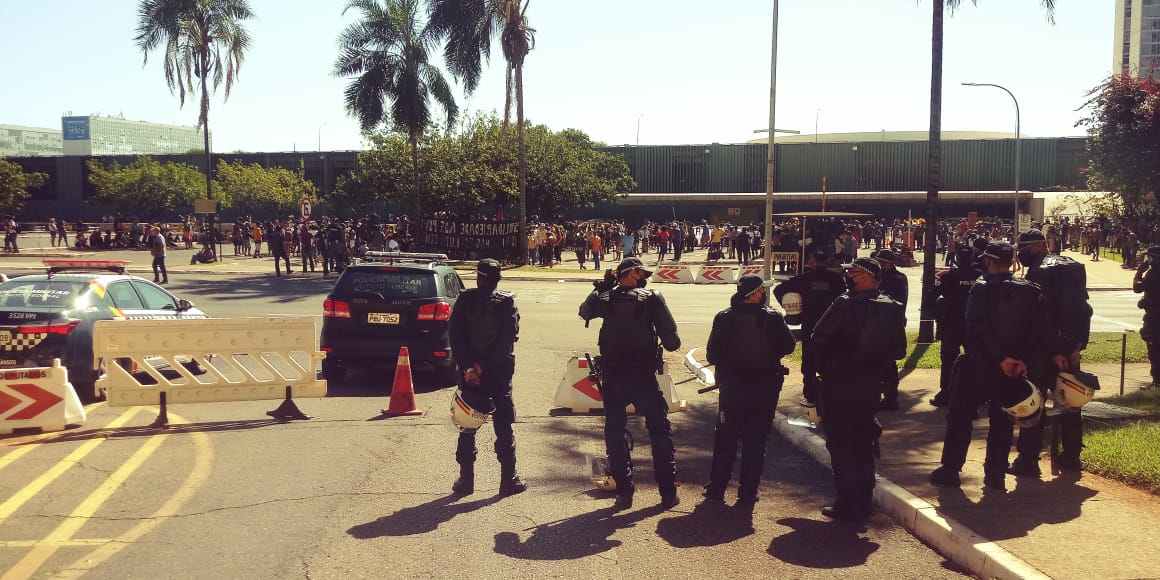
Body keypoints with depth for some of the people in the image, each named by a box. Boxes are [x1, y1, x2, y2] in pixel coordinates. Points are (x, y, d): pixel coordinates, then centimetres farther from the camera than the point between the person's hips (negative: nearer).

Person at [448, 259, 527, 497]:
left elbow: (455, 336, -8)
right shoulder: (507, 302, -5)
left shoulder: (465, 300, -2)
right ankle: (509, 479, 9)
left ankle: (466, 479, 13)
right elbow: (508, 338, -13)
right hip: (499, 373, -1)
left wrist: (468, 367, -12)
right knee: (504, 428, 7)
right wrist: (482, 367, -13)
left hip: (468, 372, 1)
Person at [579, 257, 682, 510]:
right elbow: (671, 339, -13)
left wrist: (601, 286, 19)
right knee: (660, 430, 12)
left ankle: (624, 492, 12)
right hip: (643, 375, -2)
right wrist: (671, 345, 9)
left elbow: (584, 311, 20)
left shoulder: (604, 298, -2)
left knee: (614, 432, 12)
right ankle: (668, 491, 13)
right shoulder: (652, 298, -9)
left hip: (613, 376, 2)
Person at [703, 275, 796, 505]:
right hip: (764, 388, -1)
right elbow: (787, 346, -4)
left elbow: (712, 354, -5)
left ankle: (716, 489, 14)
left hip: (732, 386, 1)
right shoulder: (772, 318, -9)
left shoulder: (724, 318, -6)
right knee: (755, 441, 8)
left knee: (725, 439, 12)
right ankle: (748, 492, 11)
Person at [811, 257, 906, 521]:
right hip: (871, 385, 6)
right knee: (863, 444, 17)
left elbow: (819, 337, -15)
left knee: (840, 443, 4)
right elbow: (899, 350, 4)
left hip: (840, 383, -6)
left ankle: (848, 505, 5)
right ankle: (863, 503, 24)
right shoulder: (893, 309, 0)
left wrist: (826, 364, 3)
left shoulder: (845, 304, -18)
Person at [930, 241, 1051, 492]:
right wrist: (1025, 360, -6)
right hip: (1014, 368, 4)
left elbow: (978, 328, -23)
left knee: (960, 415, 6)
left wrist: (1001, 358, -17)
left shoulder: (982, 288, -12)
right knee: (1002, 420, 12)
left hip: (980, 363, -4)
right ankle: (996, 475, 13)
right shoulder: (1031, 290, 3)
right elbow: (1042, 329, -3)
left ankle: (950, 470, 8)